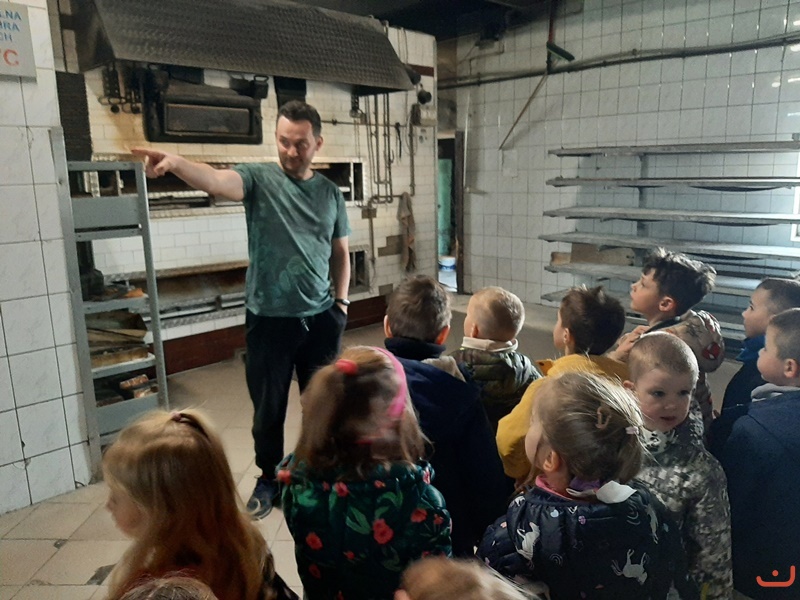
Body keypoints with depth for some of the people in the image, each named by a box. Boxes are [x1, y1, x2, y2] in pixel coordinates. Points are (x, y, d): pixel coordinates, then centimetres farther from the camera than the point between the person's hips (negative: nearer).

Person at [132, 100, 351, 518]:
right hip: (269, 318, -2)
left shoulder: (330, 192, 6)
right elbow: (217, 181, -27)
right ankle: (269, 480, 34)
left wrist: (341, 301, 6)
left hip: (321, 318, 3)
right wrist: (174, 162, -47)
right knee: (269, 408, 11)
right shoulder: (259, 178, -6)